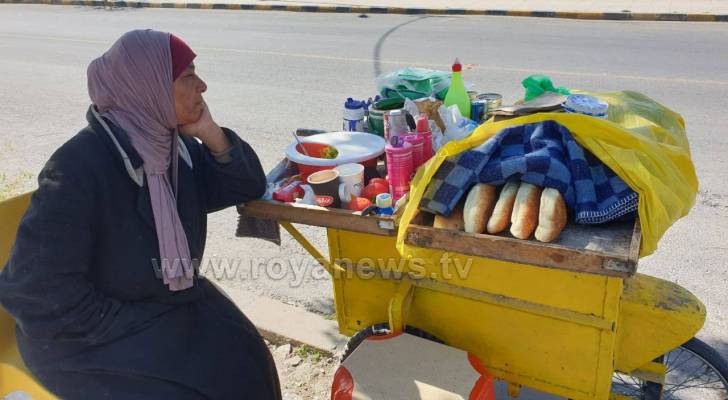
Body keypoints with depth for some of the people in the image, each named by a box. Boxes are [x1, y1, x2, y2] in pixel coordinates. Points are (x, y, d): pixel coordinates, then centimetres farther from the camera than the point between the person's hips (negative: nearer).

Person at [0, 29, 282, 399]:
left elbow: (248, 186, 1)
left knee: (241, 360, -8)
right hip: (85, 333, -6)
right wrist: (129, 329, -21)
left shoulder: (175, 145, -4)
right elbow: (35, 288, -26)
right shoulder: (79, 169, -26)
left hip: (168, 300, 7)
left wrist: (212, 135, -16)